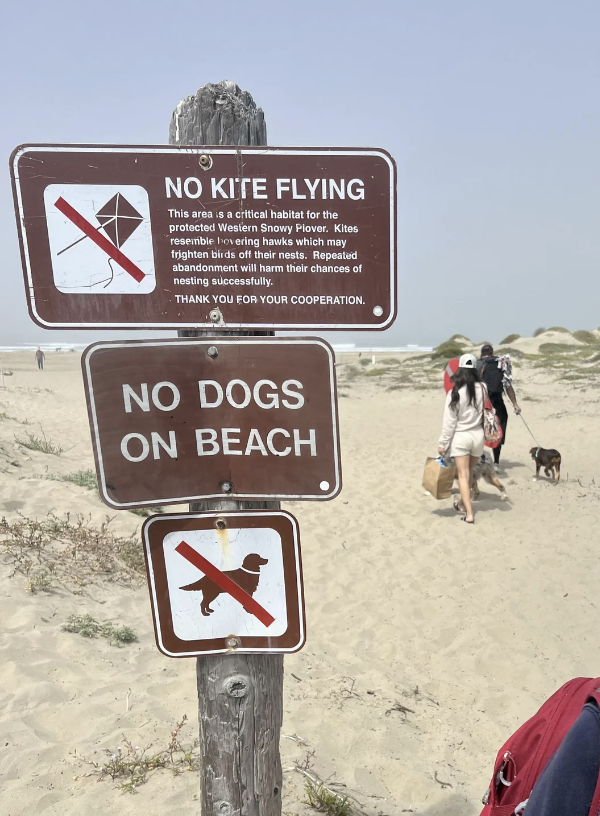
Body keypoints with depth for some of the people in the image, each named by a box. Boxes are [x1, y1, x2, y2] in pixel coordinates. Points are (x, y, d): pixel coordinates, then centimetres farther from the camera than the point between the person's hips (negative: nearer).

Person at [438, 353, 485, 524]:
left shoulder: (455, 393, -15)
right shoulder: (482, 389, -6)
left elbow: (449, 421, -11)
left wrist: (443, 443, -5)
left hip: (461, 437, -4)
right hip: (477, 435, 4)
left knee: (463, 475, 1)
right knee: (469, 472, 20)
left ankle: (469, 513, -2)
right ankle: (463, 503, 36)